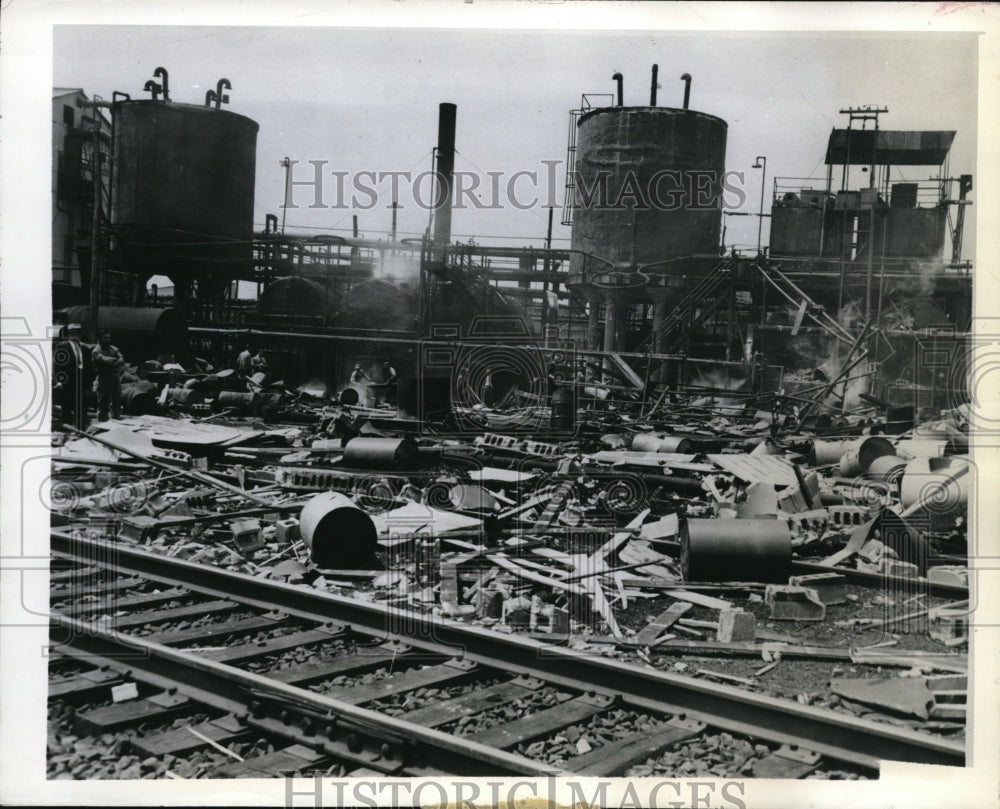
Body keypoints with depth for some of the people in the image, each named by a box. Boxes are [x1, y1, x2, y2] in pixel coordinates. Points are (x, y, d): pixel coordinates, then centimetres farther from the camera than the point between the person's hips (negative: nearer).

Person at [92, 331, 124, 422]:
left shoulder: (114, 349, 15)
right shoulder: (97, 350, -1)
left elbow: (122, 361, 1)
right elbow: (104, 359, -18)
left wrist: (112, 362, -17)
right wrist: (116, 360, -4)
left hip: (115, 376, 6)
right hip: (104, 376, -6)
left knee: (117, 400, 10)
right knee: (103, 401, -3)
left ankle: (116, 418, 20)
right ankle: (102, 420, 2)